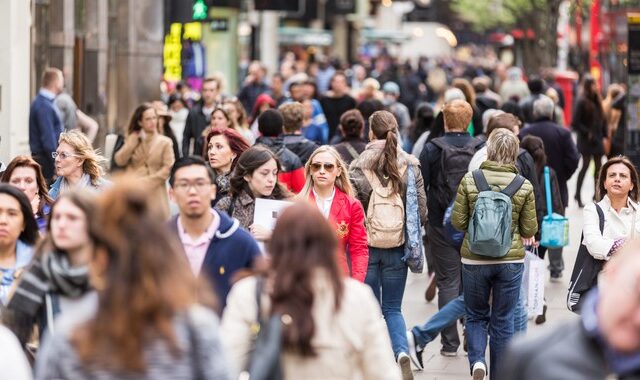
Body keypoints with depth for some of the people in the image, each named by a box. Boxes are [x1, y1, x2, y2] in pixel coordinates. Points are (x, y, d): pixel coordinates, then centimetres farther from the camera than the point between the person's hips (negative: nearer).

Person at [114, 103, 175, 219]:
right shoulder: (133, 140, 12)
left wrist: (148, 181, -10)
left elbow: (169, 168, -5)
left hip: (155, 194, -1)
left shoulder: (165, 142, 4)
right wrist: (134, 140, -4)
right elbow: (120, 161, 1)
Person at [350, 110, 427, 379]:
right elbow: (422, 209, 0)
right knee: (393, 308, 11)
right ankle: (402, 352, -12)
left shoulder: (359, 167, -8)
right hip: (398, 247, 2)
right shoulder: (410, 166, -2)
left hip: (367, 245, -2)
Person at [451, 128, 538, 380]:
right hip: (511, 260, 0)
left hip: (474, 258, 0)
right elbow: (529, 229, -2)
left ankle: (476, 360, -6)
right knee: (503, 321, 11)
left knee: (476, 315, 17)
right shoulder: (524, 186, -6)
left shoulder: (469, 181, -7)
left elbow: (458, 221, -5)